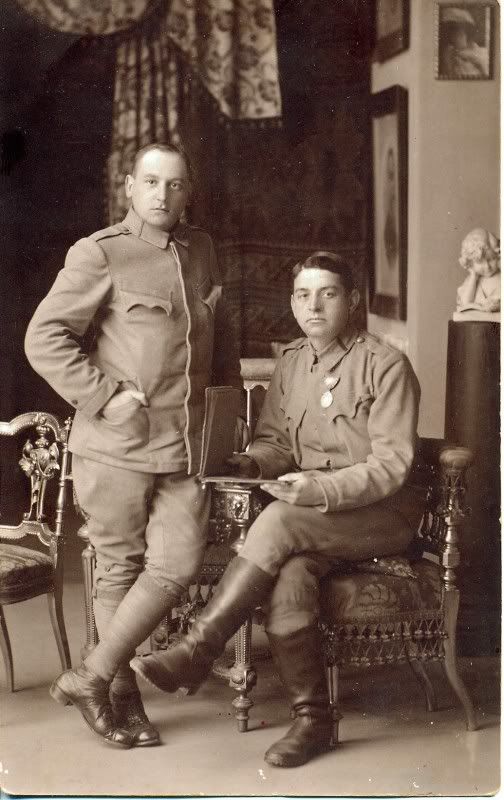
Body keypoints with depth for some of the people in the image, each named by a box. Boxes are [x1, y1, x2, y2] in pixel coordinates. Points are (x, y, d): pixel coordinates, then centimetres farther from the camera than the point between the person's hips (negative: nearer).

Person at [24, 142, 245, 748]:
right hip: (116, 446, -5)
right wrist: (105, 395, -15)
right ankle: (122, 695, 21)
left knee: (178, 565, -1)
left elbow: (219, 334, 28)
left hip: (185, 445, 5)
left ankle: (91, 677, 14)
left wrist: (232, 399, 18)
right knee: (120, 568, 6)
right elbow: (44, 339, -10)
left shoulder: (201, 250, 14)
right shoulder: (99, 254, -6)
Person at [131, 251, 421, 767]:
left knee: (279, 521, -33)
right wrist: (249, 463, -8)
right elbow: (274, 441, 16)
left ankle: (196, 651, -27)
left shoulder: (386, 366, -7)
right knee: (289, 578, -31)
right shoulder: (290, 363, 12)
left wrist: (323, 489, -28)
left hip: (380, 517, -4)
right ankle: (312, 717, -19)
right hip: (310, 520, 4)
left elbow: (391, 464, -13)